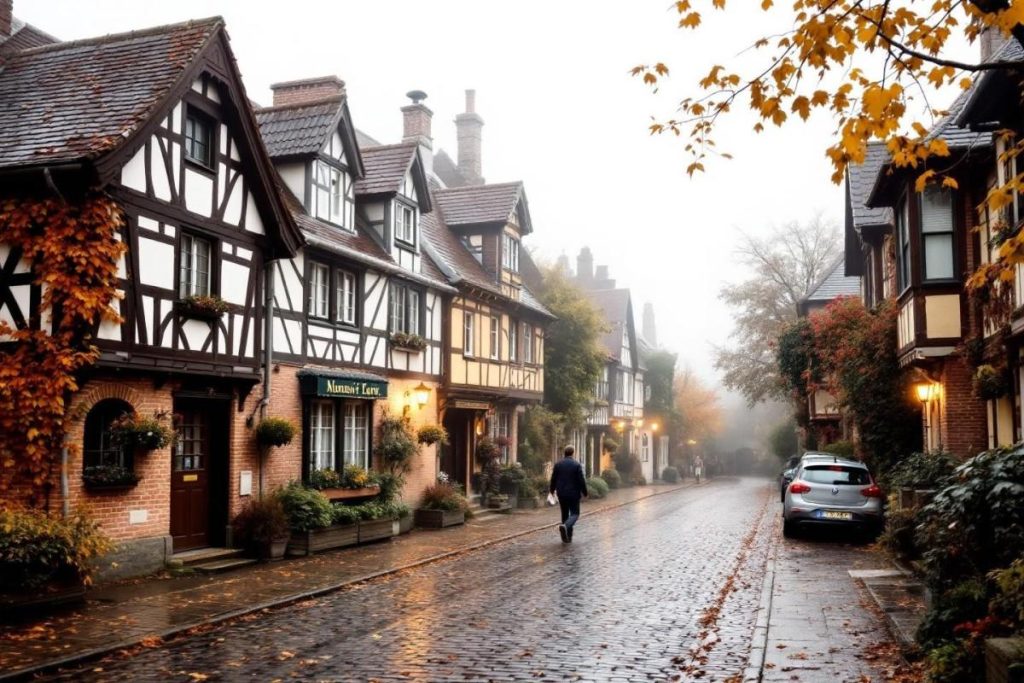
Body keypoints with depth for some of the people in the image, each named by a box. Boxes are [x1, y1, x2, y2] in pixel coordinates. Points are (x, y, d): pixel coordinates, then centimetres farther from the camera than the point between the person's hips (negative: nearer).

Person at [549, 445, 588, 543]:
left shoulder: (558, 464, -1)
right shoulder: (577, 465, -10)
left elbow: (553, 479, 4)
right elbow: (581, 481, -11)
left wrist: (552, 489, 21)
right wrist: (584, 493, 2)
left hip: (561, 494, 4)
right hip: (573, 494, -4)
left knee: (565, 514, 15)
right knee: (574, 514, 4)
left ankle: (567, 537, 16)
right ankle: (565, 526, -25)